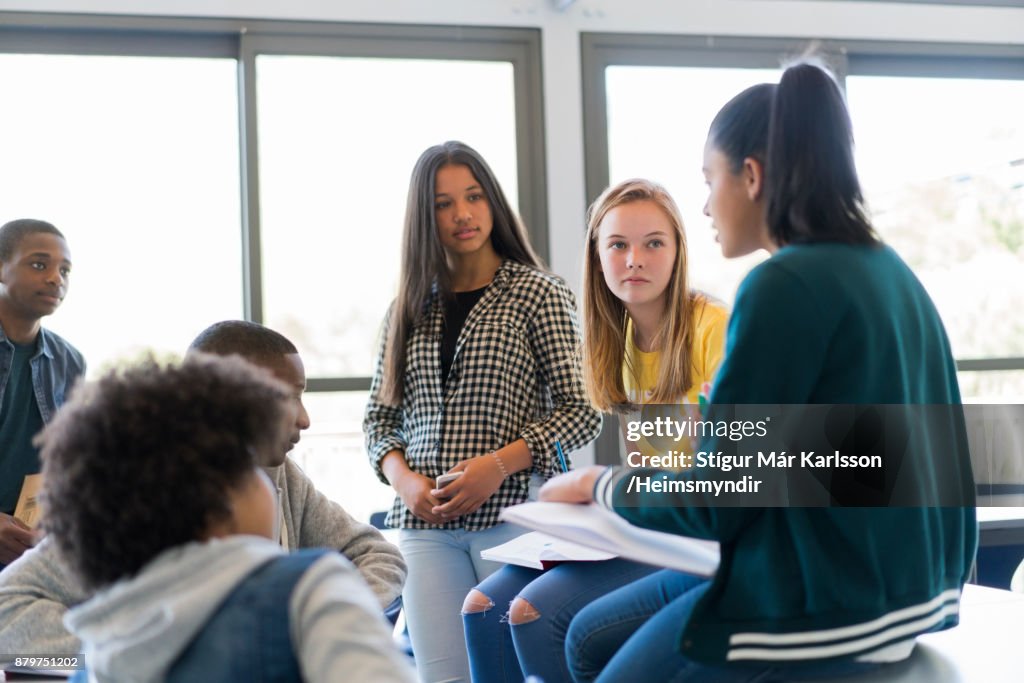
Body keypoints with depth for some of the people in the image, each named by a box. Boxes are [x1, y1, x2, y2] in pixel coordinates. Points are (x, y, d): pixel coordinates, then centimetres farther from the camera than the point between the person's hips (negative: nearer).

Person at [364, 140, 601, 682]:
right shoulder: (409, 308, 13)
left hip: (513, 511, -3)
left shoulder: (538, 293, 2)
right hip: (424, 522, 3)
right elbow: (379, 417, 15)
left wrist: (500, 463, -15)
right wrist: (403, 478, -5)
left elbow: (580, 412, -2)